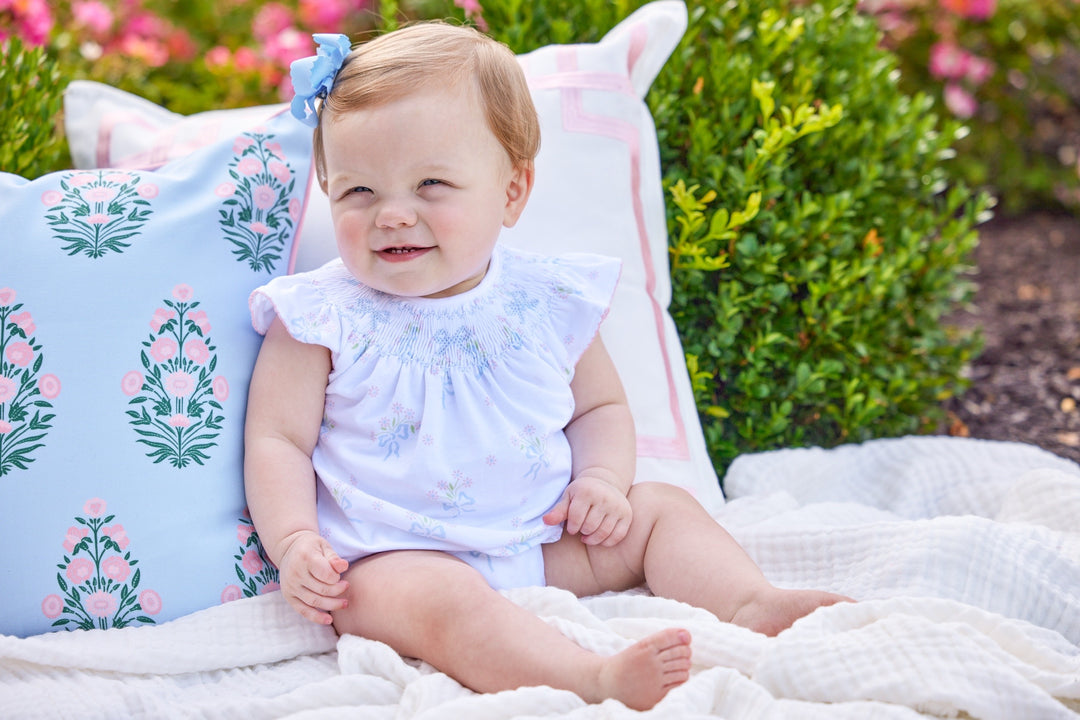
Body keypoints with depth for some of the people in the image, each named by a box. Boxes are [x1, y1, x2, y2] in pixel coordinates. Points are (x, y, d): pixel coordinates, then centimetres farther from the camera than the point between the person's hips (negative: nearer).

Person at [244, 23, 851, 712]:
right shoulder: (323, 318, -5)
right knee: (433, 598, -36)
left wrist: (603, 477, -3)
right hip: (396, 555, -5)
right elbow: (277, 441, -3)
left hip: (542, 540, 5)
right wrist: (294, 544, -19)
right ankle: (594, 675, -50)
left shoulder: (547, 301, 4)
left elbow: (601, 406, 17)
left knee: (661, 507, 2)